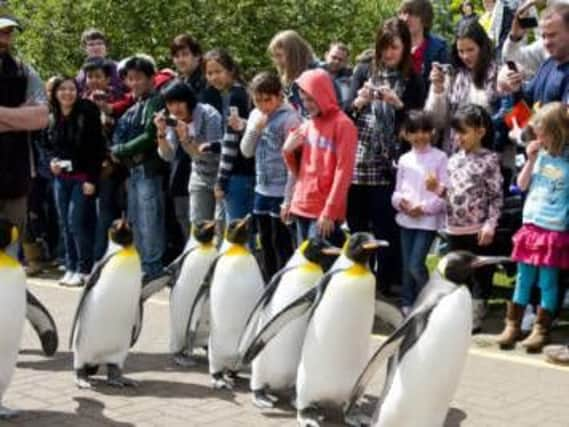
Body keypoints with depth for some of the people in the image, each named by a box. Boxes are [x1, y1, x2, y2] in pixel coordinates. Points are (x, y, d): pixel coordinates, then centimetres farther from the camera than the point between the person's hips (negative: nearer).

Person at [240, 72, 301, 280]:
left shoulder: (289, 118, -14)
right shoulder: (255, 115, 7)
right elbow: (246, 151, 9)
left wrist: (289, 197, -16)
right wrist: (255, 129, -8)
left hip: (281, 192, -7)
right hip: (262, 189, 7)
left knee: (280, 243, 2)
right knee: (265, 242, 16)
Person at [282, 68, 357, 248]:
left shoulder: (342, 125, -6)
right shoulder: (306, 127, 14)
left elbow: (343, 171, -12)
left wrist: (330, 211, -17)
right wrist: (288, 151, 0)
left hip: (325, 212, -7)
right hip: (302, 207, 7)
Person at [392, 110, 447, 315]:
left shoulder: (439, 157, -4)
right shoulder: (404, 159, 9)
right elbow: (398, 189, 13)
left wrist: (424, 207, -16)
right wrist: (401, 201, -9)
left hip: (428, 219, -5)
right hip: (406, 218, 5)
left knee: (416, 264, -10)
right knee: (407, 265, 10)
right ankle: (407, 304, 21)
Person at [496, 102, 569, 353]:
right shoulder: (541, 155, 6)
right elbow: (522, 185, 9)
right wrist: (531, 159, -1)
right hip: (530, 225, 5)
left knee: (547, 282, 2)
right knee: (523, 280, 11)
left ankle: (541, 330, 12)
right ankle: (512, 325, 19)